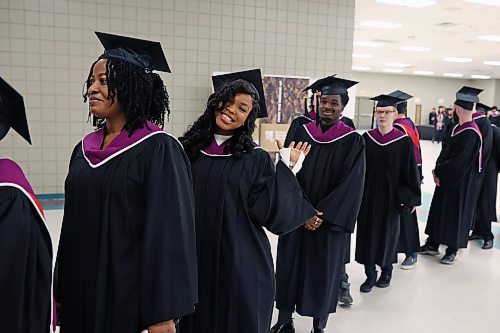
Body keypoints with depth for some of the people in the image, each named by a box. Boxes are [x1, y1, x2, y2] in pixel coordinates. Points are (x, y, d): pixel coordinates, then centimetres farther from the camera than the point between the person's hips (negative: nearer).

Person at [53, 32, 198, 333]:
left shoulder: (158, 149, -15)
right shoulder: (85, 149, 5)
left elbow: (170, 233, -18)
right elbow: (73, 224, 11)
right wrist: (61, 292, 13)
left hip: (132, 294, -6)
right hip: (82, 291, 6)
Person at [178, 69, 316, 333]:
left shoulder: (255, 158, -7)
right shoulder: (191, 148, 1)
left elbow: (265, 209, -17)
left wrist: (287, 168, -19)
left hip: (240, 263, -3)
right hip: (195, 261, 3)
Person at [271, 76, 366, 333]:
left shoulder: (352, 141, -5)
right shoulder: (299, 132, 1)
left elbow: (351, 185, -9)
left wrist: (322, 215, -15)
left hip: (329, 220, -2)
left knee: (323, 270, 9)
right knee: (288, 266, 9)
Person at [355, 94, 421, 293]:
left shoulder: (404, 141, -8)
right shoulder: (366, 138, 0)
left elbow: (410, 171, -5)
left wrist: (411, 198, -5)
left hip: (390, 196, -2)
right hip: (368, 196, 2)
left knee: (388, 232, 12)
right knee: (367, 233, 5)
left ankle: (386, 270, 33)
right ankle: (370, 274, 19)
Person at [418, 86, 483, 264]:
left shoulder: (470, 133, -23)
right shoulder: (458, 128, 4)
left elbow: (459, 161, -24)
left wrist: (439, 173, -14)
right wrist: (438, 170, -1)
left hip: (461, 183, -9)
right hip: (447, 178, 9)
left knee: (455, 213, 5)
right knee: (440, 209, 14)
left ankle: (452, 250, 21)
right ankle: (433, 245, 27)